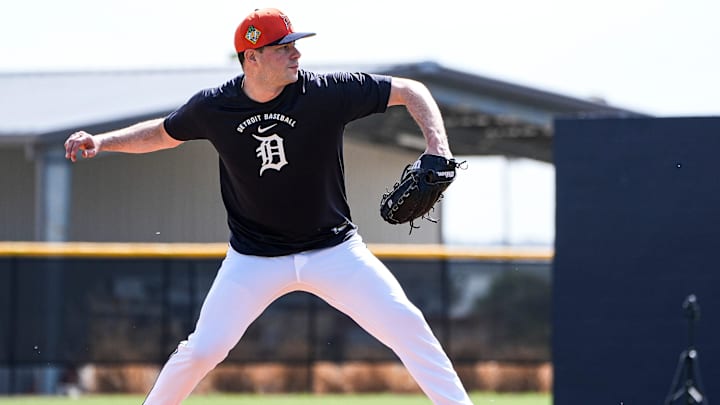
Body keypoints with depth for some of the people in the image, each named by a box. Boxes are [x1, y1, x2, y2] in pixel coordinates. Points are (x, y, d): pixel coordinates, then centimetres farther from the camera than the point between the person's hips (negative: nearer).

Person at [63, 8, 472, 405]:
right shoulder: (213, 107, -10)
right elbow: (163, 134, 10)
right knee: (202, 349, -3)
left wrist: (437, 146, -24)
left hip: (333, 250, -1)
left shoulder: (328, 92, -16)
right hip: (254, 259, 1)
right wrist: (101, 142, -3)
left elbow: (411, 91, -8)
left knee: (406, 325, -12)